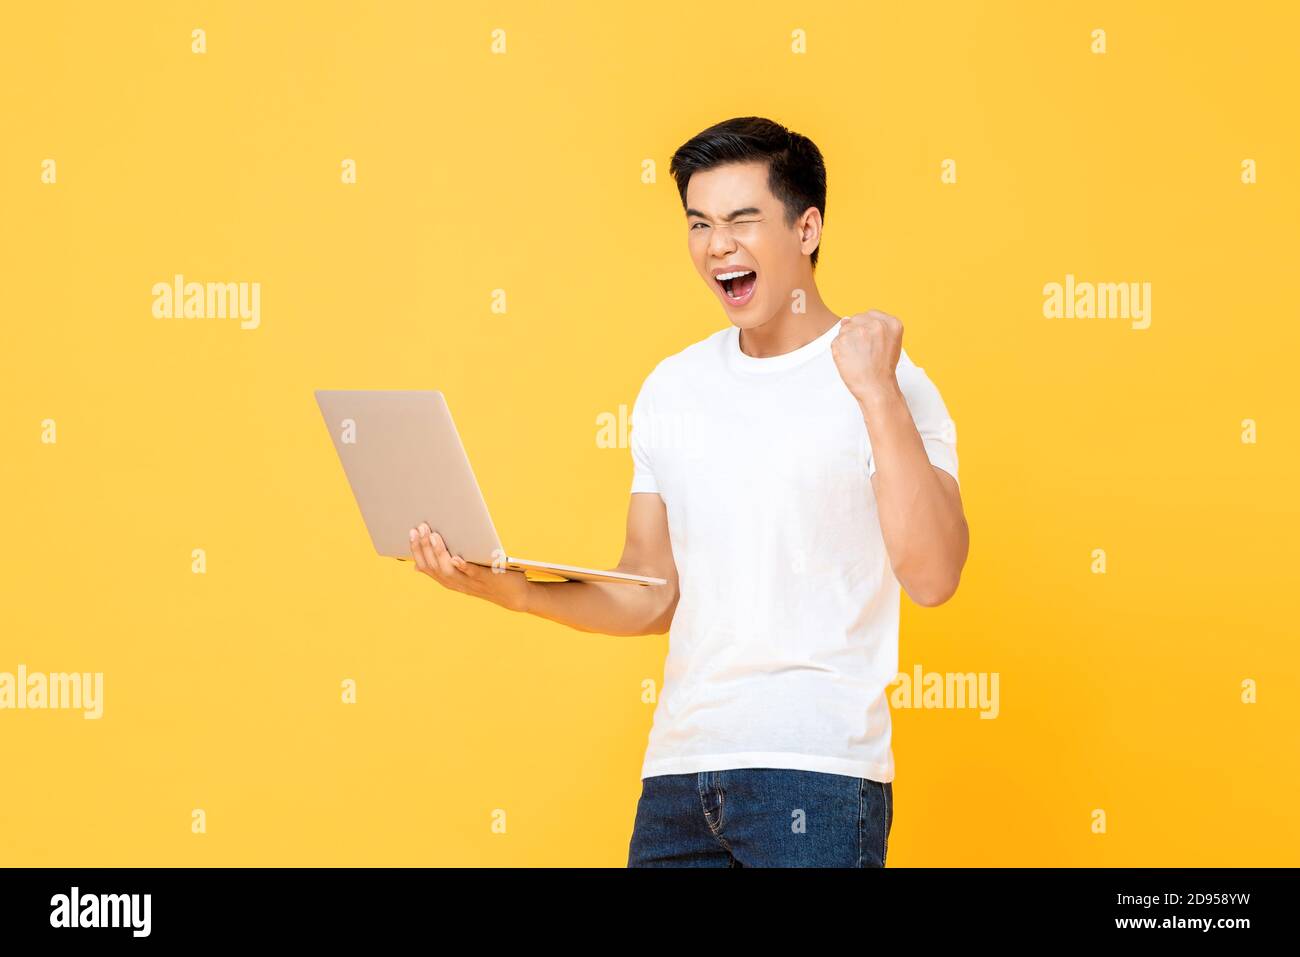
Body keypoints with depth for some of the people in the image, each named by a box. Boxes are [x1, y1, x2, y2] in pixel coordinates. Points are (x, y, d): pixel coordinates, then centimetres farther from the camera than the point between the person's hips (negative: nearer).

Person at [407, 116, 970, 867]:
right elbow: (653, 596, 14)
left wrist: (877, 393, -21)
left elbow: (932, 575, -18)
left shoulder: (885, 385, -5)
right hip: (678, 767, 5)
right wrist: (517, 592, -1)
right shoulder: (672, 388, 11)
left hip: (816, 773, -5)